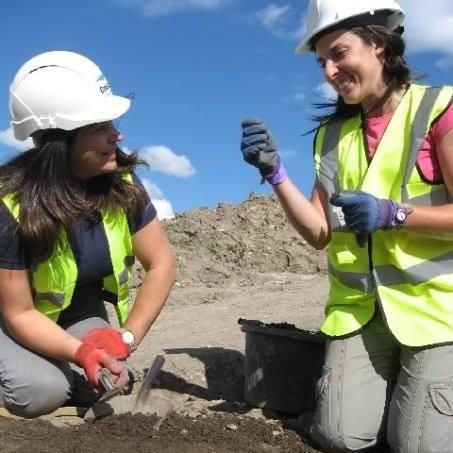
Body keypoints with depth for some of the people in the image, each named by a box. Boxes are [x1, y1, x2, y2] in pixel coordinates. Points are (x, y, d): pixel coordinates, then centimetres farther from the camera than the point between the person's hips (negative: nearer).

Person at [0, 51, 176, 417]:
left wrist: (127, 338, -22)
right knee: (43, 391, -26)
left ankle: (55, 367, 14)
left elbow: (161, 264, -14)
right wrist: (80, 352, -40)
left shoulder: (120, 182, -20)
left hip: (79, 310, 4)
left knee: (102, 383, -18)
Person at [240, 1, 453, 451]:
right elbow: (319, 233, 5)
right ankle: (391, 381, 23)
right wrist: (275, 173, -7)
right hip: (358, 308, 4)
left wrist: (392, 214, -23)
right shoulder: (331, 133, 10)